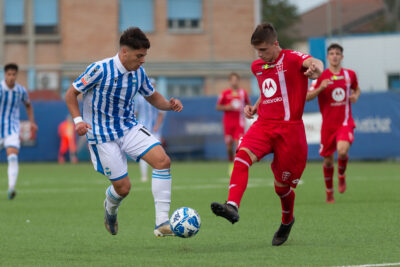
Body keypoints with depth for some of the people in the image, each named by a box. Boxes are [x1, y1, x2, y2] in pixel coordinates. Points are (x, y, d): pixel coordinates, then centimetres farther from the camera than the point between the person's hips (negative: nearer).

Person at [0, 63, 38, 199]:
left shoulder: (21, 91, 2)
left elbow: (28, 105, 22)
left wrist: (32, 122, 11)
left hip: (13, 130, 1)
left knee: (13, 157, -20)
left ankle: (11, 188, -28)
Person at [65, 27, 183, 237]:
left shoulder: (139, 72, 0)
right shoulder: (100, 70, -17)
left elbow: (152, 97, 15)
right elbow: (71, 94, -7)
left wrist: (169, 105, -6)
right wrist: (78, 120, -21)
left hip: (129, 127, 5)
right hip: (102, 134, -5)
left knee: (162, 160, -18)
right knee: (123, 187, -7)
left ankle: (162, 223, -18)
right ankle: (110, 209, 34)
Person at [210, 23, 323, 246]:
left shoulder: (292, 59, -6)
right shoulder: (258, 67, 15)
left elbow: (314, 63, -29)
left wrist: (316, 68, -54)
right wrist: (254, 108, 12)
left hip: (289, 129, -5)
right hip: (263, 125, 5)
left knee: (282, 185, 4)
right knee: (242, 156, -27)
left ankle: (287, 221, 35)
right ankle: (232, 206, -42)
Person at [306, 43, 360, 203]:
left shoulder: (350, 74, 5)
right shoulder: (321, 76, -2)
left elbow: (356, 89, 24)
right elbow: (308, 96, -5)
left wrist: (355, 96, 0)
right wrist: (320, 88, -23)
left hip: (345, 122, 0)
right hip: (328, 123, 0)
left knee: (342, 150, -27)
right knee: (328, 160, 5)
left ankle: (341, 175, 5)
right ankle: (329, 192, 26)